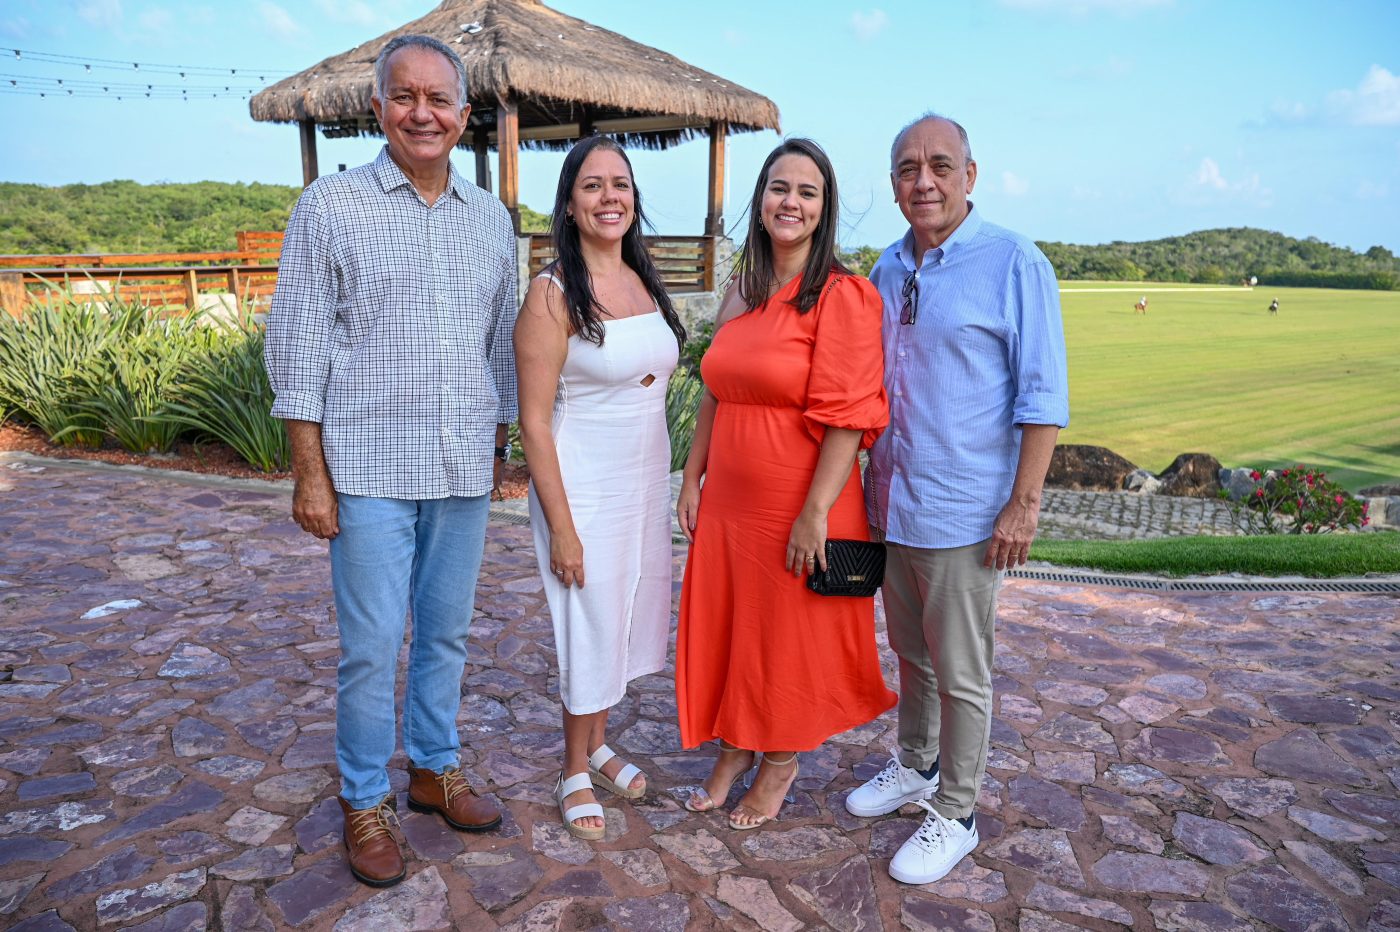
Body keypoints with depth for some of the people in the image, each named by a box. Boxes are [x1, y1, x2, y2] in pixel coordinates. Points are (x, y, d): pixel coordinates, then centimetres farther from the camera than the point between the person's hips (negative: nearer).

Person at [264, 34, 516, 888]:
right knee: (373, 646, 3)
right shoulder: (332, 207, -3)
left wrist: (498, 447, 14)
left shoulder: (492, 218, 9)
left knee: (447, 633, 14)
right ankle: (365, 802, 22)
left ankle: (435, 768, 33)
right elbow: (299, 346, -4)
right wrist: (310, 475, -8)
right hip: (370, 470, -3)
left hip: (465, 472, 4)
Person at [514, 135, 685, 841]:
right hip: (584, 489, -6)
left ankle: (596, 743, 40)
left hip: (647, 482, 7)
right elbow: (534, 419, -16)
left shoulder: (644, 281, 6)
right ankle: (575, 771, 28)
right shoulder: (553, 293, -15)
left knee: (628, 617, 17)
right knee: (590, 629, 6)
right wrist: (560, 527, -17)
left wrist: (670, 484, 12)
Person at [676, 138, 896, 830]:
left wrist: (815, 512, -20)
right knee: (724, 627, 17)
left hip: (799, 508, -6)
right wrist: (692, 479, 11)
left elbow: (849, 416, -18)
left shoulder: (842, 296, -13)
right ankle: (733, 751, 38)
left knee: (790, 636, 11)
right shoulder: (740, 295, 9)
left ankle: (780, 762, 34)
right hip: (727, 505, 7)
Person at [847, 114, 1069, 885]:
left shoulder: (1014, 264, -11)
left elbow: (1043, 396, -12)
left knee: (960, 673, 7)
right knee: (911, 653, 21)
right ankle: (915, 766, 41)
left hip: (962, 510, -6)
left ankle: (954, 815, 23)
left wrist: (1024, 503, -16)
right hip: (891, 503, 6)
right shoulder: (887, 269, 8)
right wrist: (867, 481, 15)